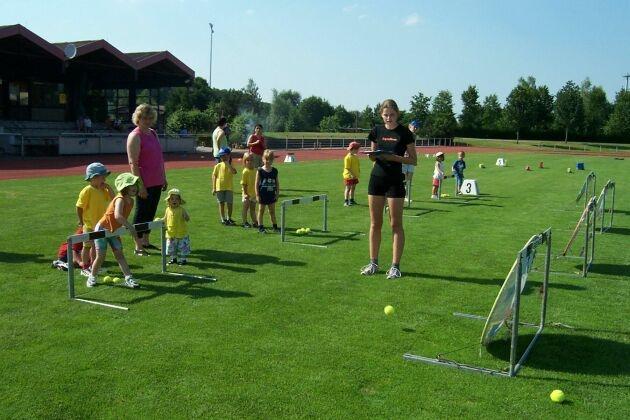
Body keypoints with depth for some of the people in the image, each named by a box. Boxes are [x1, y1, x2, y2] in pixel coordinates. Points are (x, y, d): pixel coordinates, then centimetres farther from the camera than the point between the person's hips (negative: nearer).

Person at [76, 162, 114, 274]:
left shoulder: (103, 190, 3)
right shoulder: (87, 191, -18)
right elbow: (79, 207, -15)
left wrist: (108, 187, -8)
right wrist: (81, 221, -12)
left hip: (100, 224, 7)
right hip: (89, 224, -7)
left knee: (95, 246, 18)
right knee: (87, 246, 3)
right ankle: (85, 268, 13)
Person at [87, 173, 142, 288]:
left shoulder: (131, 201, -3)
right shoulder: (120, 199, -28)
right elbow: (118, 216, -46)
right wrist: (131, 227, -43)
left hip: (114, 231, 7)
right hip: (102, 229, -7)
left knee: (119, 254, 0)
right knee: (101, 256, 0)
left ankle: (128, 278, -5)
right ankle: (92, 277, 21)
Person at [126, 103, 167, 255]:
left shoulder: (153, 133, 13)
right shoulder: (135, 136, -11)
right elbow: (133, 164, -16)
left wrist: (164, 178, 18)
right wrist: (140, 185, -19)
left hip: (157, 182, 8)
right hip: (145, 184, -8)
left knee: (151, 213, 15)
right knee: (141, 214, 0)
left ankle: (146, 241, 27)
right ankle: (138, 247, 8)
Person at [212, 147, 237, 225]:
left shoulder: (230, 166, 0)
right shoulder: (218, 166, 1)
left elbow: (234, 171, -23)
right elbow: (214, 176, 4)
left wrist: (228, 163, -20)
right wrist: (213, 188, 0)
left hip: (229, 187, 0)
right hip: (219, 187, 0)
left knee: (230, 204, 3)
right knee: (221, 203, 7)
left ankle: (229, 218, 21)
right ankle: (223, 219, 17)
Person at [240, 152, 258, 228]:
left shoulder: (254, 171, 5)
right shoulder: (245, 171, -14)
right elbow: (243, 183, -15)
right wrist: (245, 193, -18)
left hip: (254, 194, 6)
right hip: (247, 194, -6)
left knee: (253, 208, 15)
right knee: (246, 208, 2)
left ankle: (254, 222, 22)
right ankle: (245, 222, 10)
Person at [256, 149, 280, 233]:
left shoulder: (274, 171, 2)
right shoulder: (260, 171, -8)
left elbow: (277, 183, 8)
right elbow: (257, 183, -7)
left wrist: (277, 193, 5)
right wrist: (257, 195, -9)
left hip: (271, 195, 3)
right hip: (262, 195, -3)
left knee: (272, 211, 11)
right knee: (261, 211, 6)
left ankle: (275, 227, 19)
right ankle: (260, 227, 12)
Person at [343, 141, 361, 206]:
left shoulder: (355, 157, 10)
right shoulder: (348, 157, -16)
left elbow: (358, 166, 18)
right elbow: (347, 168, -20)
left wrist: (358, 173, 12)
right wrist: (351, 174, -24)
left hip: (355, 176, 8)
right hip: (349, 176, -8)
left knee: (353, 188, 14)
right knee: (348, 188, -3)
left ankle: (351, 200, 24)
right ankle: (346, 201, 1)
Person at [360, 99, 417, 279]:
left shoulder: (404, 133, -4)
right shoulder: (377, 131, 8)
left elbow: (413, 159, -3)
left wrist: (394, 157, -18)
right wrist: (373, 156, -7)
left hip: (395, 180, -4)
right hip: (377, 178, 4)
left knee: (396, 224, -1)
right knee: (375, 222, 6)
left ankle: (395, 266, 4)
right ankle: (373, 263, 15)